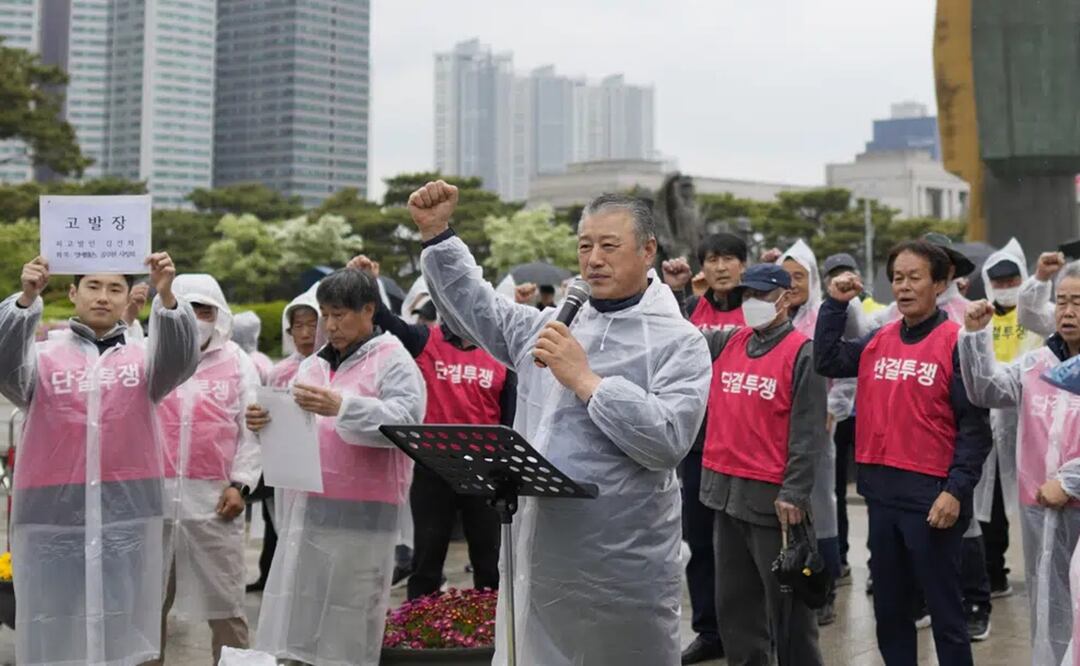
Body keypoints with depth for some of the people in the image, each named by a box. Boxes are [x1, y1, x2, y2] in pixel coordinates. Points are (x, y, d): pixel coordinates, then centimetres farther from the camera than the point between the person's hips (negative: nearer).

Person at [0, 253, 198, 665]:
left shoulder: (141, 357, 7)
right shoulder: (44, 356, 5)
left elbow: (179, 360, -13)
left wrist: (166, 296, -30)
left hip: (127, 513, 1)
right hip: (53, 514, -1)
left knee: (121, 633, 8)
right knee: (53, 632, 5)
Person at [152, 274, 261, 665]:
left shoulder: (238, 362, 7)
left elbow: (251, 429, 6)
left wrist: (239, 484, -3)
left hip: (214, 499, -1)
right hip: (154, 495, 1)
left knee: (224, 604, 4)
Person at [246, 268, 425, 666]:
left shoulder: (392, 360, -1)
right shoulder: (312, 365, 18)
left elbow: (407, 421, -17)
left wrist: (342, 407, -27)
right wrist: (264, 423, -1)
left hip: (360, 514, -6)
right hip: (305, 508, 6)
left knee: (347, 634, -3)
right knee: (297, 626, 6)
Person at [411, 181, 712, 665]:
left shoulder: (679, 342, -6)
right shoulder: (549, 327, 13)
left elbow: (669, 438, -19)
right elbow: (474, 306, 24)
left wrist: (586, 380, -18)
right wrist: (436, 233, 13)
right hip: (536, 559, 6)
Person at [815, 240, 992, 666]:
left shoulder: (956, 342, -8)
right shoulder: (878, 340, 10)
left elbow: (975, 425, -11)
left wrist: (957, 490, -18)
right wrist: (836, 304, 2)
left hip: (932, 494, -6)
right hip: (881, 492, 6)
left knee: (945, 612, 3)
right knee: (889, 610, 16)